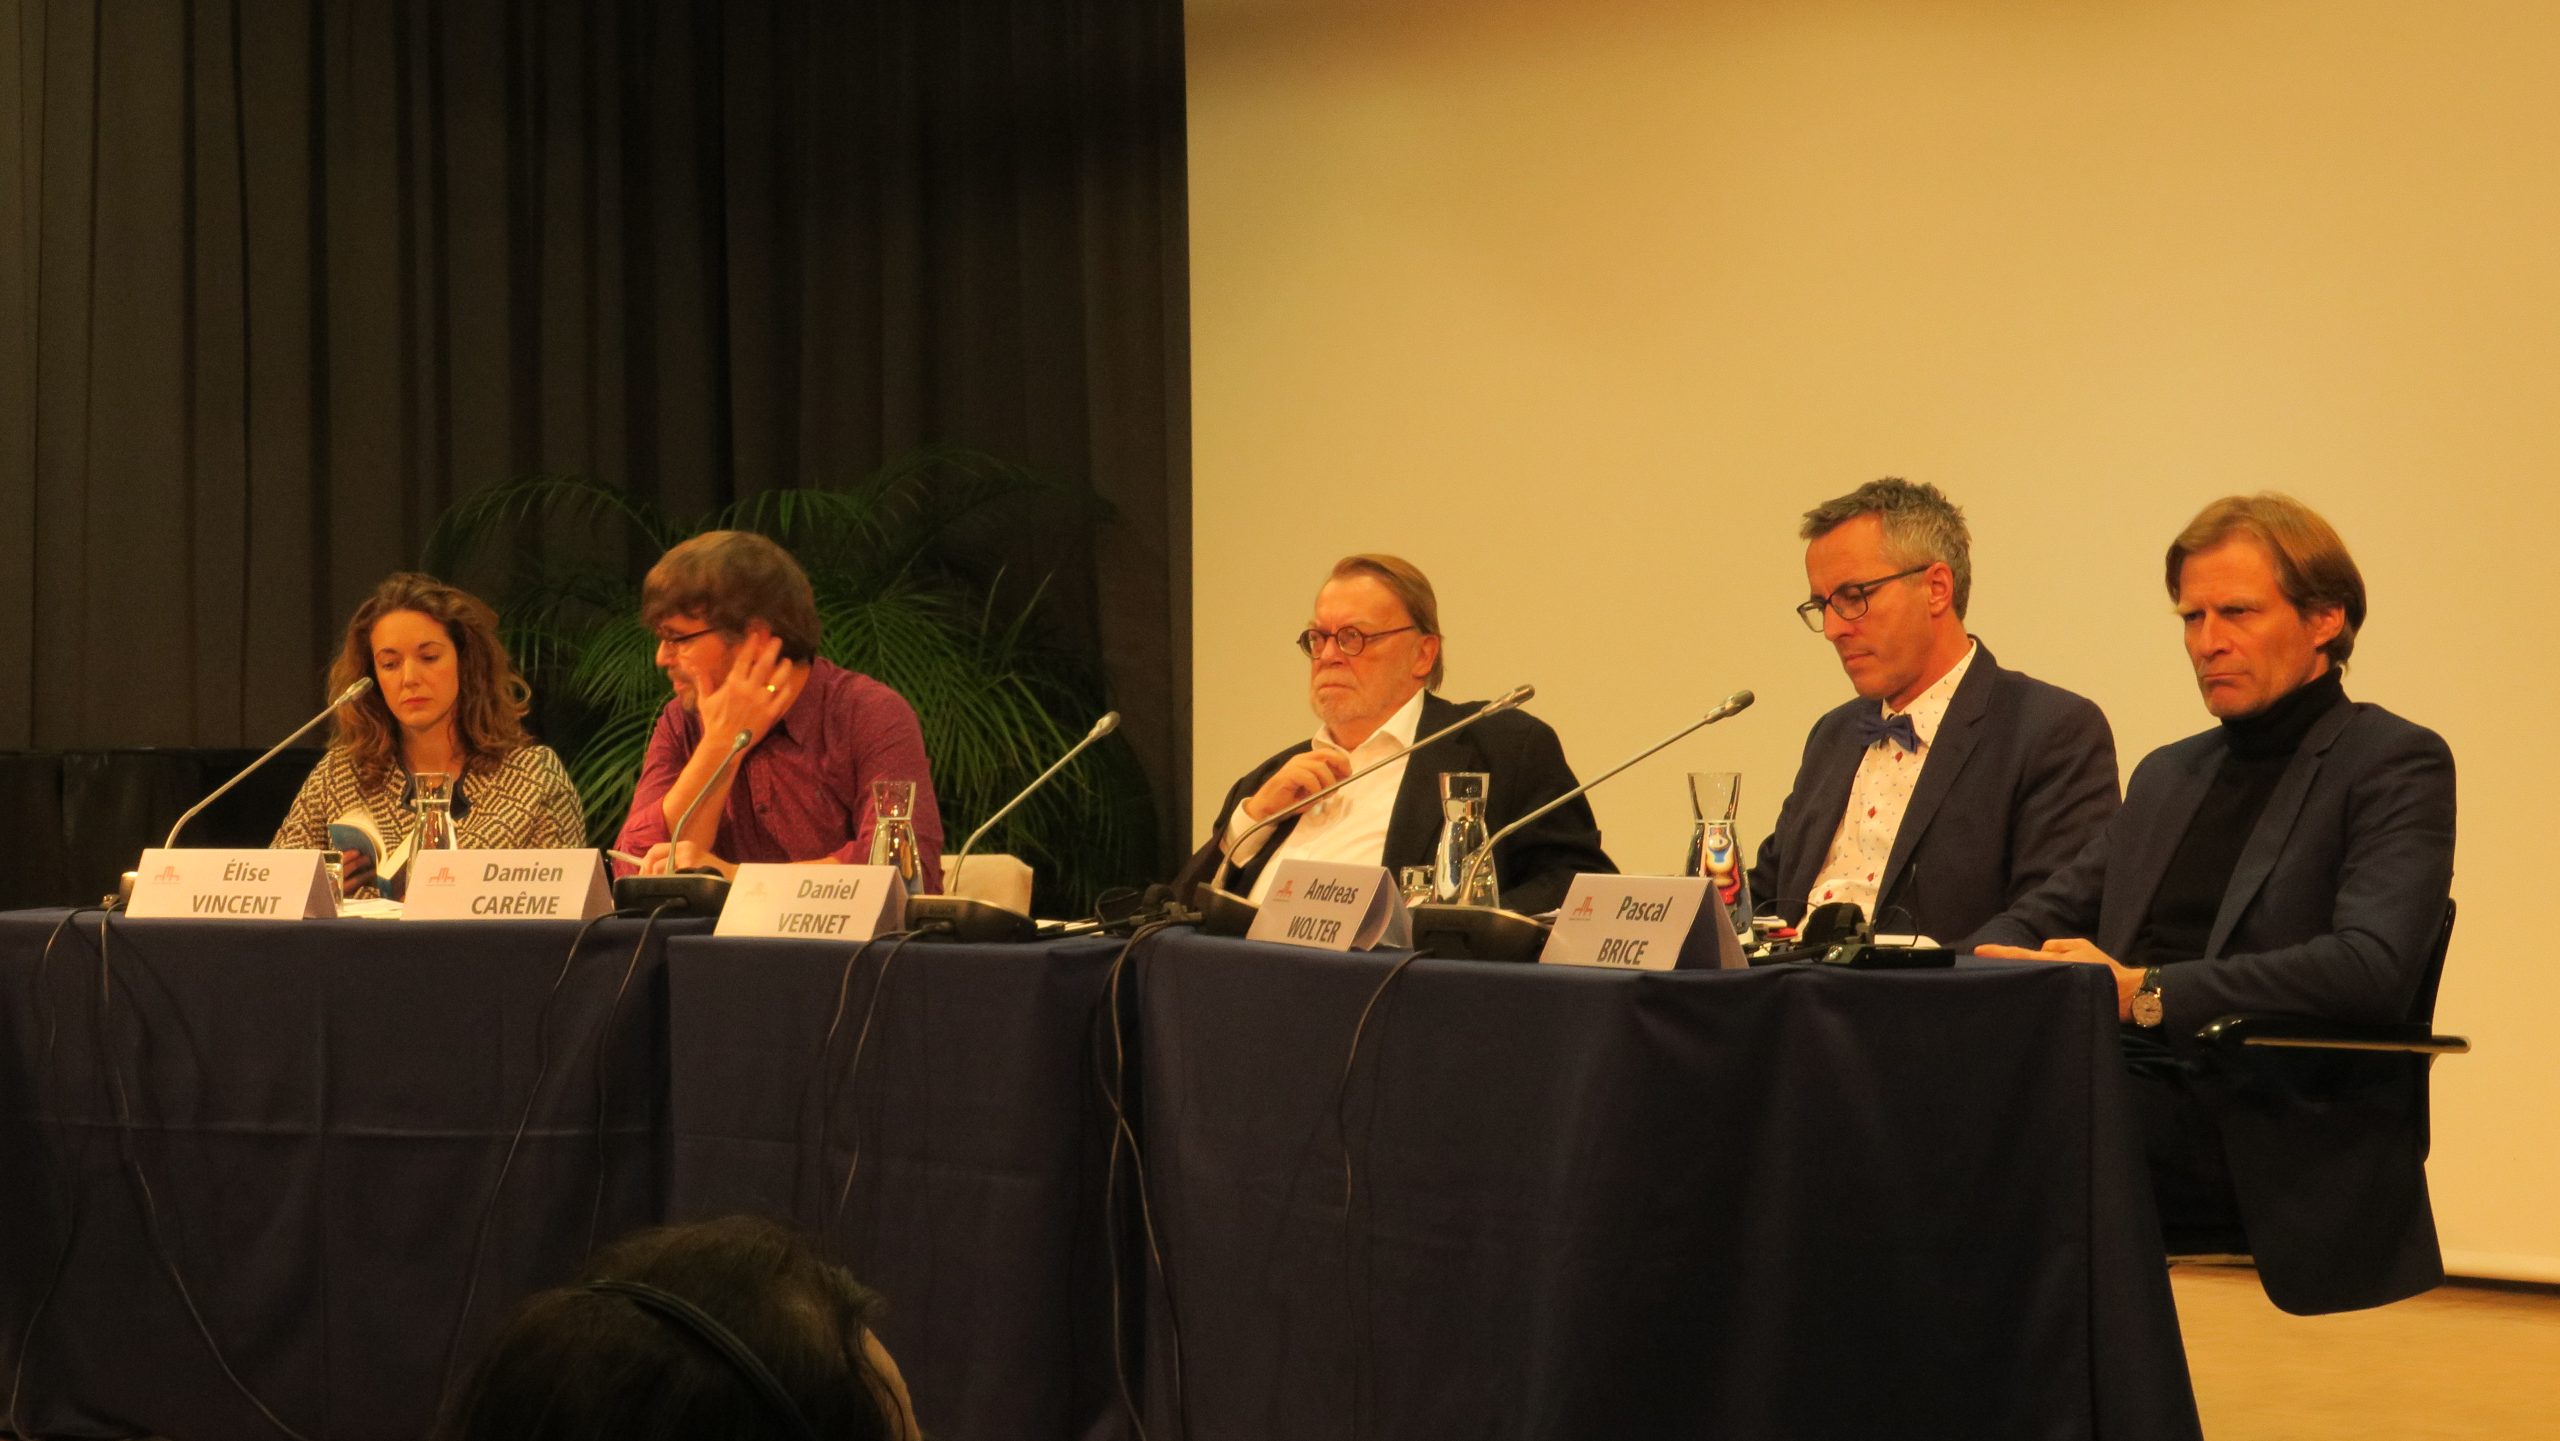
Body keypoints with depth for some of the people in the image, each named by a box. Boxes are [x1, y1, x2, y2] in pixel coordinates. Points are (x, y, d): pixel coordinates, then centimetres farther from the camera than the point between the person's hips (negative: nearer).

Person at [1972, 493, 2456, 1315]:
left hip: (2278, 1137, -6)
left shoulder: (2396, 763, 1)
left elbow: (2374, 969, -15)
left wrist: (2148, 992, -20)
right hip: (2135, 1098, 7)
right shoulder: (2169, 774, 25)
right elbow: (2050, 914, 23)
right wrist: (1986, 961, -3)